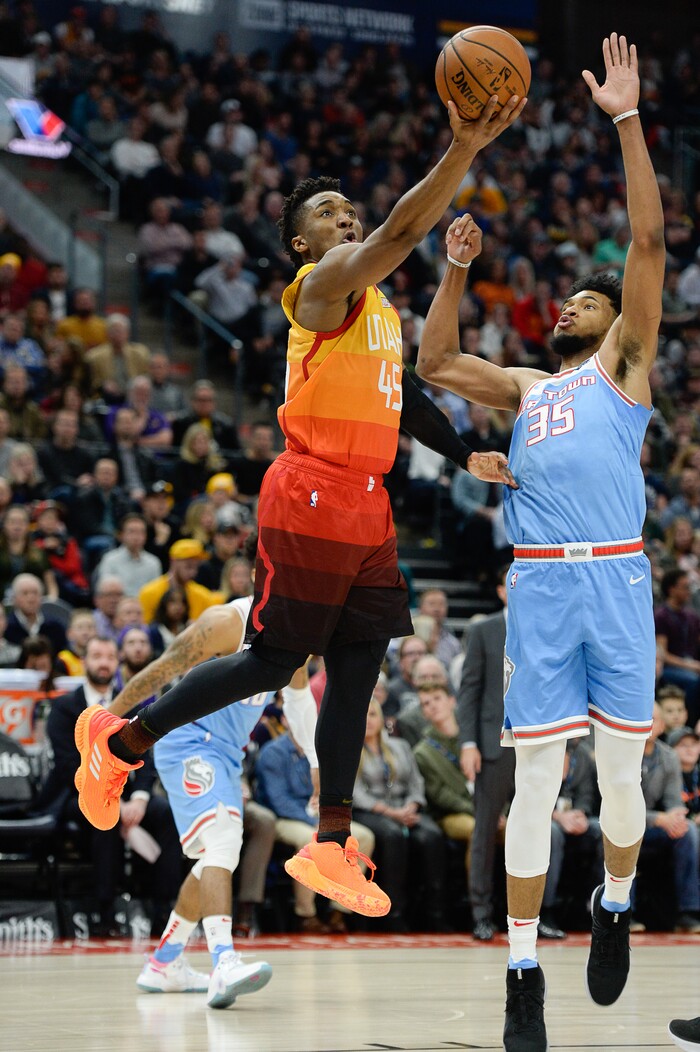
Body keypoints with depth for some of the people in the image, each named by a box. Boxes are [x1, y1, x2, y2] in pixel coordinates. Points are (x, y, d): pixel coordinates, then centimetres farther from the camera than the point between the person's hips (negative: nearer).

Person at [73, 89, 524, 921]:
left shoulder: (378, 304, 20)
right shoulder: (324, 283, -8)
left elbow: (397, 393, 30)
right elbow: (399, 231, -26)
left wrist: (464, 455, 20)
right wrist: (462, 151, -35)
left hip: (367, 508, 9)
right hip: (311, 499, -9)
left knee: (357, 673, 5)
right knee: (270, 665, -4)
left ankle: (329, 847, 9)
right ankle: (118, 742, 13)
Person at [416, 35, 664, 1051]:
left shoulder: (622, 365, 12)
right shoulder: (525, 388, 24)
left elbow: (649, 243, 2)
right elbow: (434, 362, 20)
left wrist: (627, 120, -3)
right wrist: (456, 272, 12)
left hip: (617, 578, -2)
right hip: (539, 584, 3)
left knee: (621, 773, 4)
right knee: (535, 782, -1)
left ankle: (616, 905, 30)